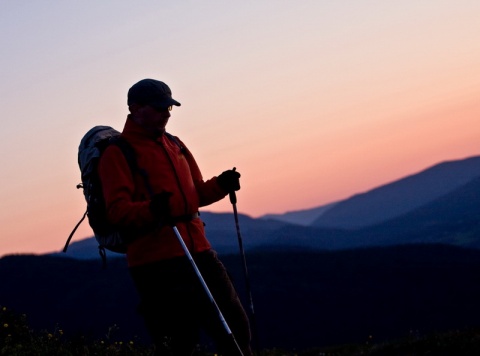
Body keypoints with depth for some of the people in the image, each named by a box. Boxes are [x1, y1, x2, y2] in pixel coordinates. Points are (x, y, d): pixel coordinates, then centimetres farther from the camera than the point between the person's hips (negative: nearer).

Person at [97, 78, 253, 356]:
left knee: (234, 326, 8)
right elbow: (118, 210, -13)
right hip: (156, 262, -7)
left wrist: (220, 185, 3)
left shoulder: (174, 145, 18)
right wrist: (151, 210, -33)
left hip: (197, 250, 7)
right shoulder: (118, 153, -4)